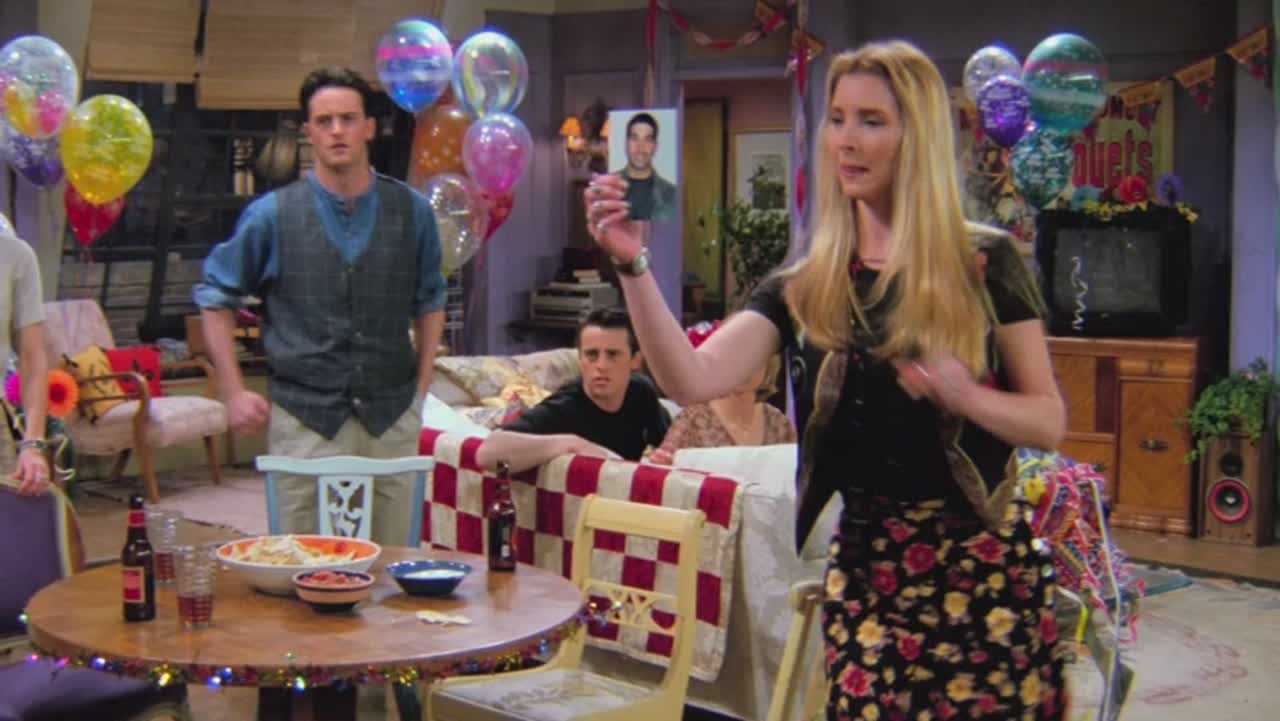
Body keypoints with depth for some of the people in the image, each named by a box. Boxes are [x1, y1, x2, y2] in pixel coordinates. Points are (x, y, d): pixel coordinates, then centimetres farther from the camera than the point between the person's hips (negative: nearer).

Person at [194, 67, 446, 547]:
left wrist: (422, 385, 9)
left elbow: (430, 301, 17)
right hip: (304, 421, -2)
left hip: (392, 418, 2)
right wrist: (233, 392, 1)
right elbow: (215, 296, 7)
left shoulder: (411, 212, 3)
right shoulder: (273, 215, -3)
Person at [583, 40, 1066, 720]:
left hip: (982, 558, -1)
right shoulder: (804, 286, 3)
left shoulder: (984, 262, -3)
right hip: (865, 564, 2)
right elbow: (693, 380, -11)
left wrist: (965, 395, -21)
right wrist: (632, 265, -22)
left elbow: (1050, 421, -1)